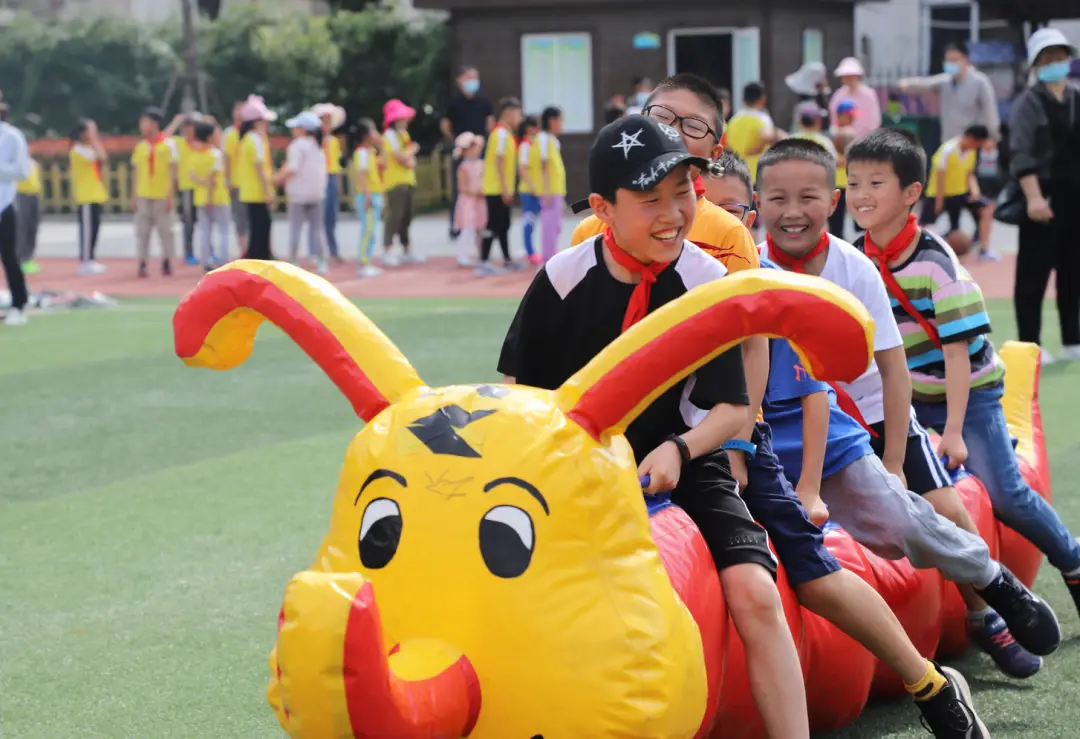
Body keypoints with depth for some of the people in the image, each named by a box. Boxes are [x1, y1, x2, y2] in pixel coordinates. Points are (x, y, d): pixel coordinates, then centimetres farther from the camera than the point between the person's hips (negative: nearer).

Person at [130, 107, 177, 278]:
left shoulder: (168, 144, -2)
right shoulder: (140, 147, 7)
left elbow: (172, 172, -3)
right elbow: (135, 172, 11)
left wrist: (170, 196, -8)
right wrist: (134, 196, 7)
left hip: (162, 196, -3)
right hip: (143, 196, 3)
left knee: (165, 230, 3)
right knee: (142, 231, 2)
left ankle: (167, 262, 13)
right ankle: (142, 264, 5)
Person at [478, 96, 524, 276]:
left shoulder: (505, 133, 15)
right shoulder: (501, 134, -15)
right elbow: (498, 161, -20)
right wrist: (505, 188, -22)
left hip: (502, 189, 10)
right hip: (497, 189, -10)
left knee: (503, 225, 17)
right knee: (493, 226, -9)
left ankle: (507, 260, 27)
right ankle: (483, 263, -9)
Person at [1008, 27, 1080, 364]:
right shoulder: (1028, 103, -6)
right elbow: (1020, 154, -14)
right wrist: (1034, 197, -24)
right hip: (1043, 198, -6)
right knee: (1034, 273, -2)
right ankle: (1030, 345, 4)